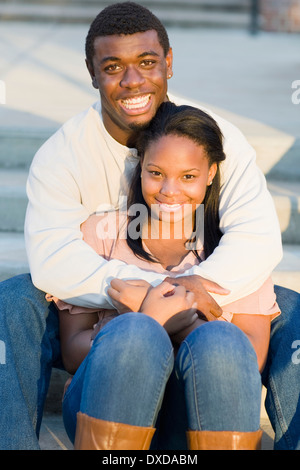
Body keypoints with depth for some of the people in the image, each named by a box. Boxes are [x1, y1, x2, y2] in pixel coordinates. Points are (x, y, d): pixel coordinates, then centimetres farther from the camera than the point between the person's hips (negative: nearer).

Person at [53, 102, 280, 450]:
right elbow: (72, 352, 3)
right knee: (134, 331, -32)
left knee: (220, 340, -32)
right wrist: (151, 320, -14)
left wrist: (173, 321, -10)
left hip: (209, 416, 1)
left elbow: (254, 358, 2)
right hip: (107, 405, -1)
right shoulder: (100, 233, 10)